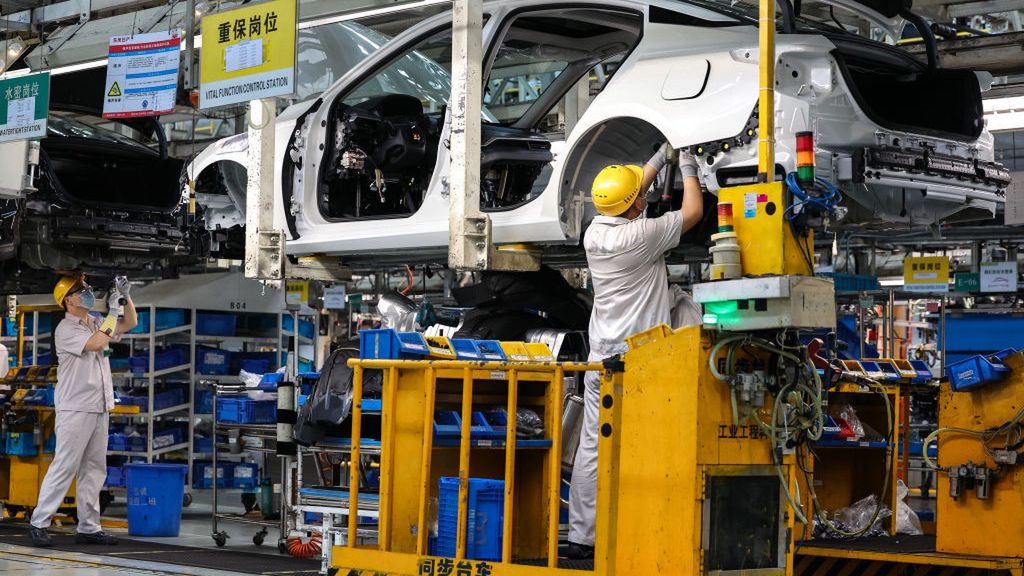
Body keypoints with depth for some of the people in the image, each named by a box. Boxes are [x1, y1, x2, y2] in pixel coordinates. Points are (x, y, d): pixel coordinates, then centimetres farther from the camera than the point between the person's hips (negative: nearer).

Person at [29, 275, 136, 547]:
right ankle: (39, 523, -6)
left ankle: (88, 527, 11)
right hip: (74, 410, -8)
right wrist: (113, 312, -15)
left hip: (100, 410, 8)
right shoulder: (65, 329, -9)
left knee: (94, 469, 7)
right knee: (64, 466, -10)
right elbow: (97, 344, -21)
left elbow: (129, 323, 16)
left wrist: (125, 296, 1)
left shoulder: (97, 324, 16)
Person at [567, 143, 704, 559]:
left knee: (593, 447, 5)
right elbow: (693, 212, 0)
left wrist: (659, 159, 31)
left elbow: (629, 197, 25)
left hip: (602, 358, 7)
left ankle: (581, 537, 6)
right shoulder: (641, 235, -14)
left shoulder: (595, 231, 5)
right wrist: (687, 167, 15)